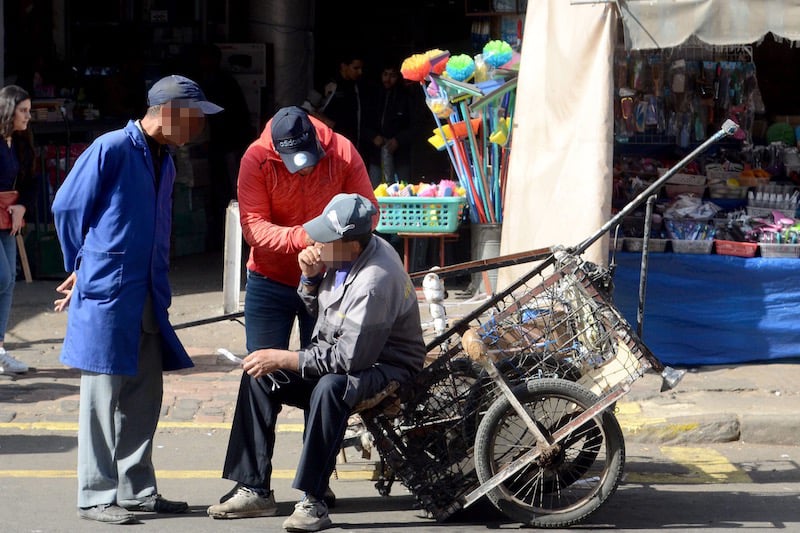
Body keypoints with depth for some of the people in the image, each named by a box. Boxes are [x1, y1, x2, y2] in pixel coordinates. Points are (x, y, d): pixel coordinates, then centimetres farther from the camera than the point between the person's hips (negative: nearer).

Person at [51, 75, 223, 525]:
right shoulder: (111, 150, -10)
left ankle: (137, 489, 19)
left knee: (144, 399, 10)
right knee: (103, 398, -1)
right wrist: (85, 267, 7)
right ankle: (97, 497, 5)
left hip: (148, 300, 8)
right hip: (107, 297, -8)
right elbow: (67, 208, -5)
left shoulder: (165, 162, 15)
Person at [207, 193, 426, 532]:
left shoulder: (375, 281, -29)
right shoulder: (346, 255, -1)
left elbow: (350, 358, -30)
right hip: (338, 353, 10)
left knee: (330, 387, -39)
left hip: (385, 367, -10)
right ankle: (254, 490, -1)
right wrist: (311, 277, -7)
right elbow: (316, 309, 15)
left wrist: (283, 359, -22)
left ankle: (314, 501, -32)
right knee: (261, 377, -2)